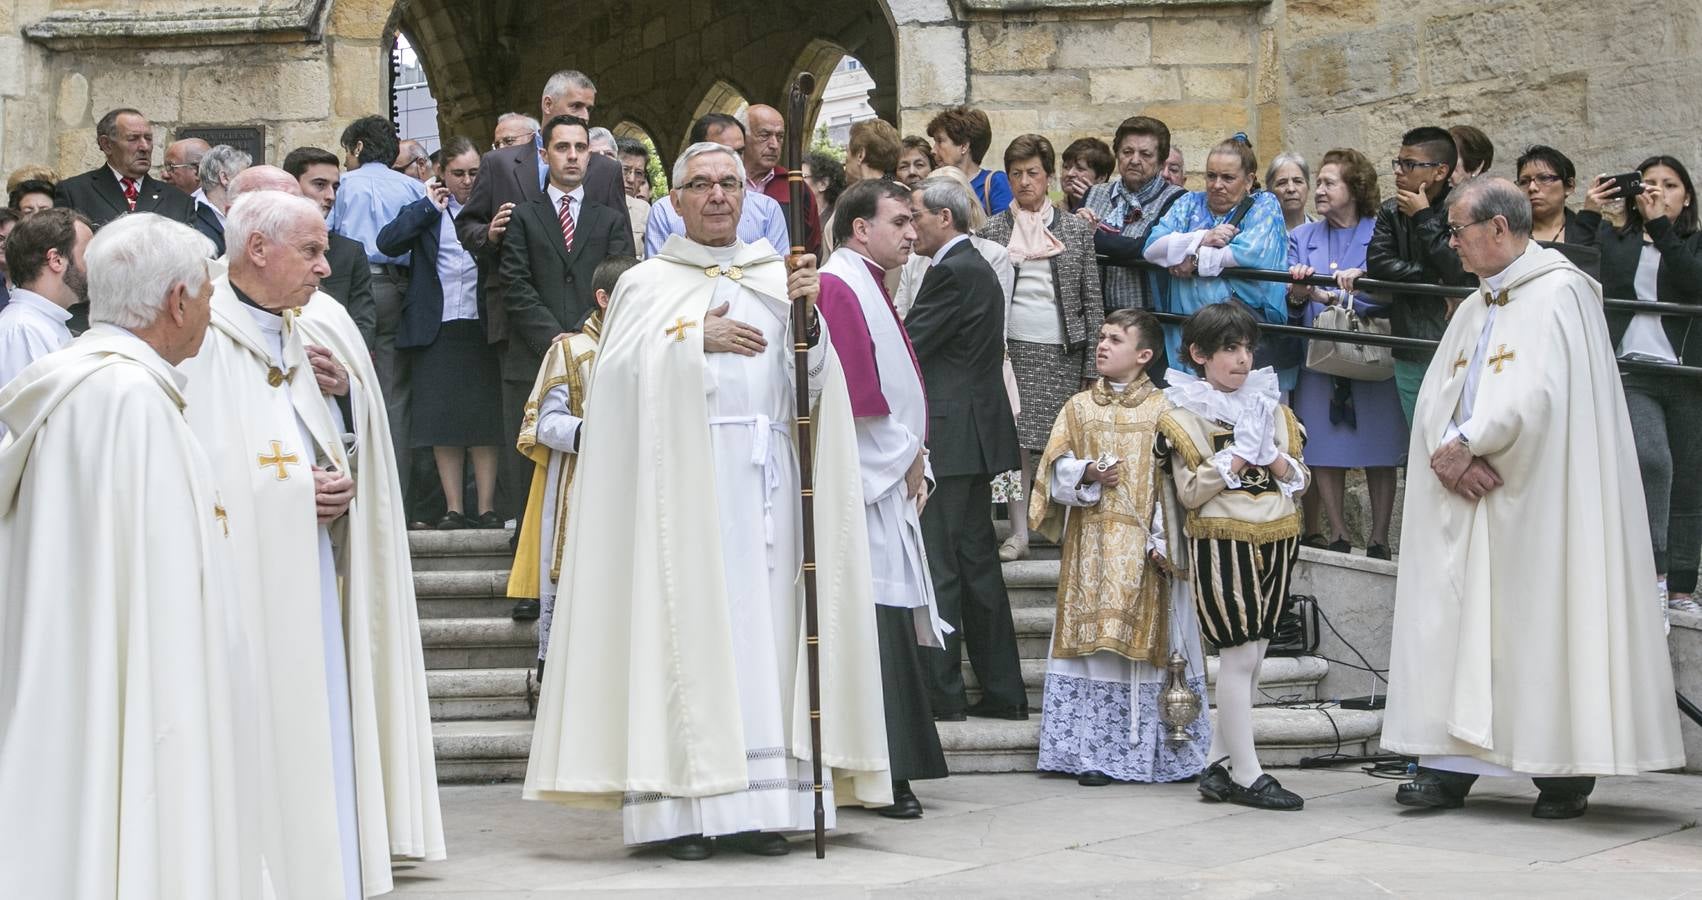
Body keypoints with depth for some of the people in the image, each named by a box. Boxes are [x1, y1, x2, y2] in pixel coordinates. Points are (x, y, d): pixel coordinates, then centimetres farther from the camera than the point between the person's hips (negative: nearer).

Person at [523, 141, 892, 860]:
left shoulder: (779, 277, 16)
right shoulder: (647, 284, 8)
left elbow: (816, 381, 7)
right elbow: (621, 372, -6)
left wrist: (808, 317, -10)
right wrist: (697, 341, -13)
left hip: (765, 478, 3)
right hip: (683, 478, -3)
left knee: (765, 628, -1)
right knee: (687, 629, -7)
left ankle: (760, 802, 1)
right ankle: (683, 806, -6)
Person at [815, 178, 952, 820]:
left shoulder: (869, 290, 20)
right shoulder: (838, 289, -13)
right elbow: (859, 395, -20)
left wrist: (914, 464, 10)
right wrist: (907, 457, -7)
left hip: (891, 486, 10)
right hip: (864, 489, -10)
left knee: (889, 634, 10)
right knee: (874, 626, -10)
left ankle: (891, 773, 14)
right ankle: (881, 776, -8)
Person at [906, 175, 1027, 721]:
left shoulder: (953, 273, -14)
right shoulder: (977, 268, 17)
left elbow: (907, 347, -15)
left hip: (950, 437, -10)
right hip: (976, 434, 10)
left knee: (937, 566, -6)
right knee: (977, 561, 12)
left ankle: (940, 691, -3)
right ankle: (1002, 691, 15)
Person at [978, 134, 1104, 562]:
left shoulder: (1075, 230, 7)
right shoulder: (992, 231, 7)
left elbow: (1092, 300, 7)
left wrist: (1092, 365, 2)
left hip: (1062, 350, 0)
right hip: (1013, 348, 0)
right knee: (1016, 440, -4)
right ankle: (1019, 532, 3)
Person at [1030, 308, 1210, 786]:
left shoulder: (1163, 410, 1)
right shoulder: (1078, 408, 11)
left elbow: (1174, 482, -3)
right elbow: (1056, 472, 8)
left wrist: (1162, 542, -12)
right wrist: (1087, 474, -13)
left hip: (1143, 547, -2)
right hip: (1091, 545, 2)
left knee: (1149, 640, -1)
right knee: (1094, 639, 0)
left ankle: (1157, 750, 7)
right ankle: (1094, 753, 3)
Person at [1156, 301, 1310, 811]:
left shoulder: (1269, 406, 14)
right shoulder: (1186, 416, -2)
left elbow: (1300, 478, 15)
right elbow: (1189, 493, -8)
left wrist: (1281, 465, -6)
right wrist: (1234, 459, -16)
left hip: (1275, 540, 6)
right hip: (1222, 542, -6)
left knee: (1251, 656, 7)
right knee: (1239, 654, -8)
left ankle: (1217, 765, 14)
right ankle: (1246, 774, -5)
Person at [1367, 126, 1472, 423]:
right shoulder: (1391, 212, 10)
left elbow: (1459, 271, -17)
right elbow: (1377, 264, -3)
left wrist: (1423, 218, -11)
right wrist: (1434, 280, -11)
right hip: (1409, 354, 5)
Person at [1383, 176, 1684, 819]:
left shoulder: (1559, 295, -7)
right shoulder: (1475, 306, 18)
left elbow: (1536, 394, -19)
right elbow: (1435, 396, 10)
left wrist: (1465, 444, -11)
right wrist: (1450, 458, -9)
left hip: (1535, 497, -8)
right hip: (1467, 497, 8)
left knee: (1542, 618, -6)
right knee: (1456, 618, 2)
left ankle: (1565, 774, 1)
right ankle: (1449, 765, 4)